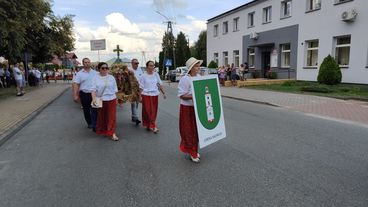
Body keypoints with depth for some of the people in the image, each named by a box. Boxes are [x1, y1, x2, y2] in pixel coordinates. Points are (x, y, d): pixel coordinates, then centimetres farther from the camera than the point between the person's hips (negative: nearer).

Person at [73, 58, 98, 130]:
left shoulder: (95, 72, 7)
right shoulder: (79, 73, 1)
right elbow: (76, 85, -2)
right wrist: (75, 95, -8)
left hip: (94, 94, 0)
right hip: (84, 94, 0)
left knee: (94, 110, -6)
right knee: (86, 110, 12)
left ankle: (94, 125, -5)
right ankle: (89, 123, 28)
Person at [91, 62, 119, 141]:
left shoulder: (111, 77, 4)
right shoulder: (96, 78, -1)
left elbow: (115, 90, 10)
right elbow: (94, 89, -8)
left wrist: (116, 99, 11)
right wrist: (93, 99, -21)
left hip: (111, 100, 0)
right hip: (100, 100, 0)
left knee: (112, 117, -4)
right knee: (101, 116, 12)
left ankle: (113, 133, -4)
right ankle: (102, 131, 30)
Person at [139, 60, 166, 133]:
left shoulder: (156, 74, 4)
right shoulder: (143, 76, -3)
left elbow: (160, 84, 9)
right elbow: (141, 87, -1)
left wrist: (163, 93, 6)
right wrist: (140, 96, -5)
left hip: (155, 95, 3)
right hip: (146, 95, -3)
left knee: (154, 111, 7)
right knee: (147, 111, -5)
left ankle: (151, 125, 21)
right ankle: (153, 126, 0)